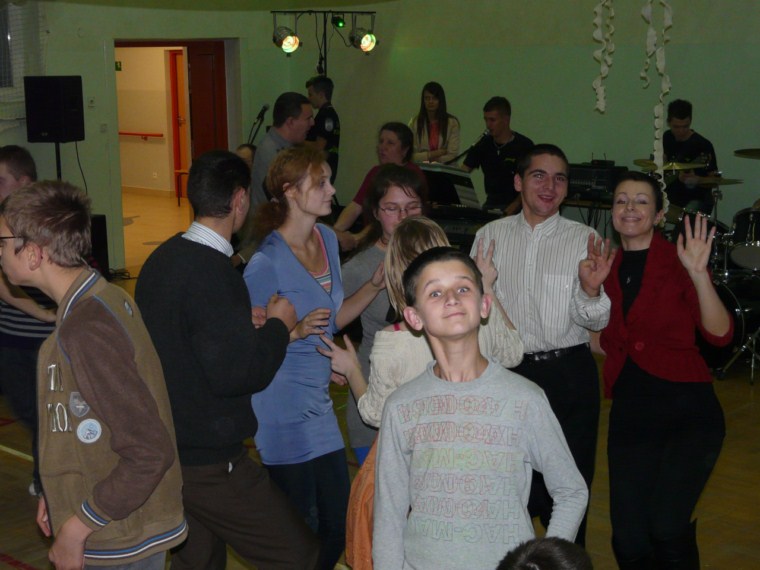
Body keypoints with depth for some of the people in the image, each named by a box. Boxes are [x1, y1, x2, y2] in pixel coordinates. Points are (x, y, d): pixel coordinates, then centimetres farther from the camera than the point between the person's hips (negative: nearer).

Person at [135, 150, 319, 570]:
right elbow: (235, 372, -25)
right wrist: (277, 326, -9)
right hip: (208, 462, -10)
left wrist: (252, 324, 18)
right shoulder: (213, 274, -22)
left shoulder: (163, 257, 7)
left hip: (164, 451, 10)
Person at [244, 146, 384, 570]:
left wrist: (376, 284, 2)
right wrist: (295, 331, -28)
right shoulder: (267, 263, -18)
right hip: (285, 412, -8)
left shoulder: (327, 238, 6)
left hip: (319, 404, 8)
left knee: (339, 526, 14)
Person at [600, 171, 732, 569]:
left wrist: (698, 274, -27)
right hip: (630, 413, 4)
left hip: (687, 409, -4)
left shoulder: (677, 261, -4)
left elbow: (719, 334, -16)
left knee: (666, 529, -19)